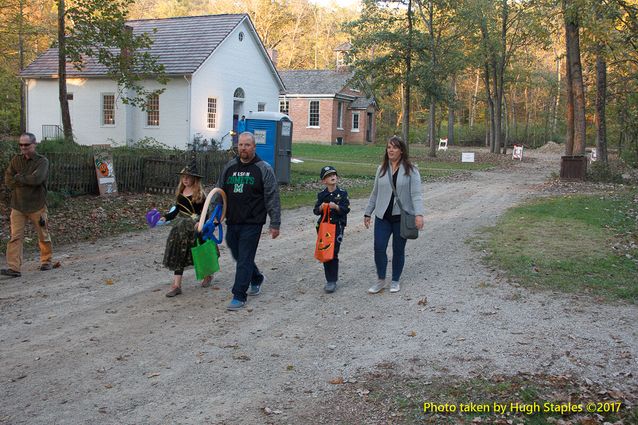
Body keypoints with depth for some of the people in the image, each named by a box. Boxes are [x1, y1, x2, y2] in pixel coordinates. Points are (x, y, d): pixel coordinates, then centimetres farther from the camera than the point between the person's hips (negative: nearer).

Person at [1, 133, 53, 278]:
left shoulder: (42, 161, -7)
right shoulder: (16, 160, 6)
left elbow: (37, 178, -24)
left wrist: (19, 178, -11)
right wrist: (27, 181, -14)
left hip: (37, 205, -3)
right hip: (18, 205, 3)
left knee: (43, 236, 10)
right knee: (15, 237, -6)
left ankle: (46, 261, 29)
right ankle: (14, 268, -8)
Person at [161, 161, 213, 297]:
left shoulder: (199, 193, -9)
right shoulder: (181, 191, 9)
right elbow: (177, 210, 16)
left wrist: (200, 223, -29)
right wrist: (166, 217, 4)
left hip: (194, 228, -6)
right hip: (181, 227, 6)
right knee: (179, 255, -1)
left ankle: (208, 275, 34)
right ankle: (177, 285, -1)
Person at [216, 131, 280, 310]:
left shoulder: (264, 169, -5)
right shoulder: (229, 167, 9)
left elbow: (272, 198, -6)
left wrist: (275, 224, -9)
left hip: (252, 223, -5)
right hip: (232, 222, 6)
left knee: (245, 259, -4)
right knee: (238, 255, 16)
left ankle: (239, 296, 4)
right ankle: (256, 278, 42)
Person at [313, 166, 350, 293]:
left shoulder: (342, 193, -2)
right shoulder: (321, 195, 4)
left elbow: (346, 209, -8)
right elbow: (315, 211, 3)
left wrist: (336, 207, -24)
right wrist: (320, 208, -18)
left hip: (337, 226, -3)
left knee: (333, 254, -6)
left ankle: (333, 281, 1)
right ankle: (329, 280, 19)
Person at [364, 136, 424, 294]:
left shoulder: (410, 170, -5)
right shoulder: (382, 169, 8)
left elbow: (416, 193, -13)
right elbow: (375, 193, 14)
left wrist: (419, 214, -25)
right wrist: (368, 213, 14)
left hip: (402, 217, -3)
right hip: (382, 217, 3)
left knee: (398, 250, 8)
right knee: (379, 248, -4)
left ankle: (395, 281, 25)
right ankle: (381, 280, 14)